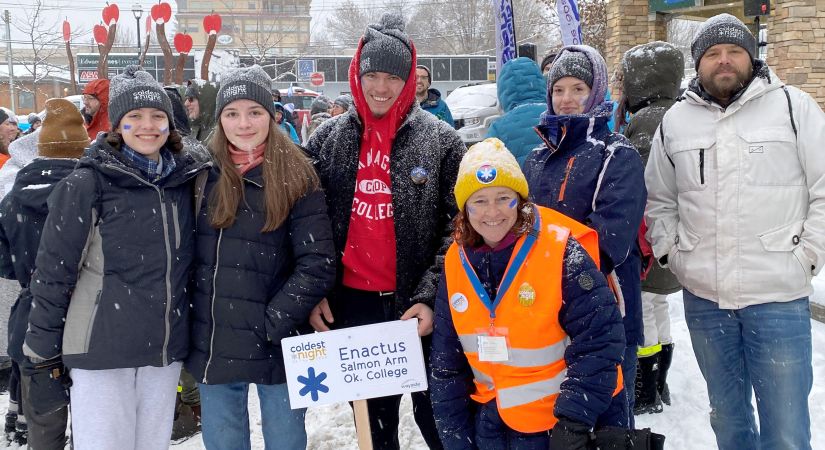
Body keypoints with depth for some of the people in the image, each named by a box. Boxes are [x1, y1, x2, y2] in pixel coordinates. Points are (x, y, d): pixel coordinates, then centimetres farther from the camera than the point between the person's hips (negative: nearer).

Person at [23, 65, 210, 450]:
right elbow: (53, 270, -6)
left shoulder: (185, 181, 6)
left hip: (166, 346, 5)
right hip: (103, 345, -4)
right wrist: (42, 347, -4)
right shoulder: (87, 184, -9)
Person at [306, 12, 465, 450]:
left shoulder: (441, 140, -2)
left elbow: (455, 225, -6)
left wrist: (429, 296, -13)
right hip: (352, 303, 2)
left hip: (418, 305, -2)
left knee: (434, 413, 8)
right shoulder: (326, 139, 5)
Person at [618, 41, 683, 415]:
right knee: (657, 307, 18)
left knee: (640, 311, 1)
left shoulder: (647, 120, -19)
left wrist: (637, 243, -21)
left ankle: (645, 393, 11)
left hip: (646, 241, -10)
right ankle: (658, 385, 30)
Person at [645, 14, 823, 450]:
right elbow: (659, 198, 17)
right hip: (702, 297, 3)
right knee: (726, 414, 19)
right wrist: (670, 252, 6)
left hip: (778, 296, -3)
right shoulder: (675, 121, 8)